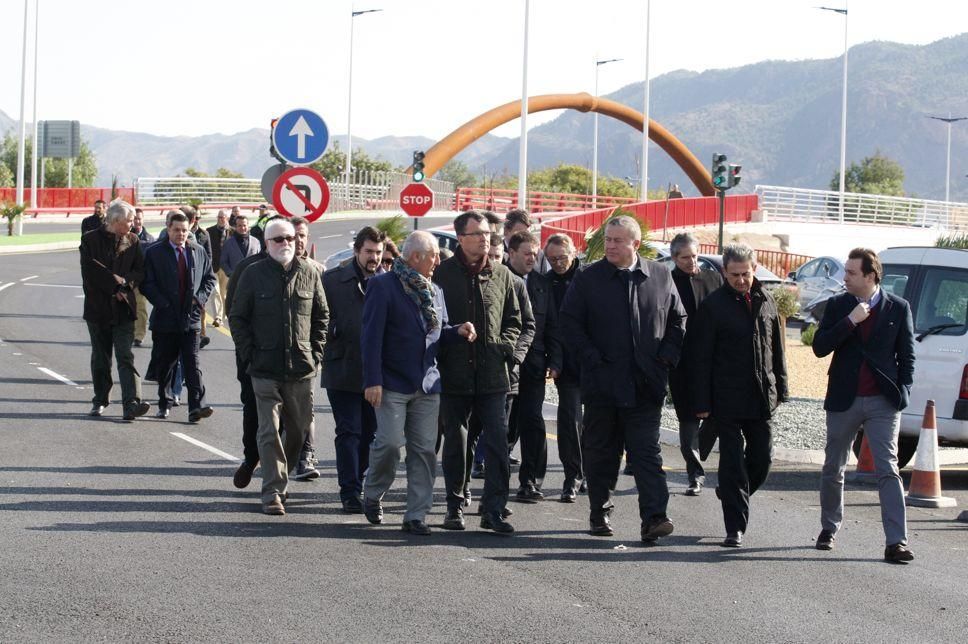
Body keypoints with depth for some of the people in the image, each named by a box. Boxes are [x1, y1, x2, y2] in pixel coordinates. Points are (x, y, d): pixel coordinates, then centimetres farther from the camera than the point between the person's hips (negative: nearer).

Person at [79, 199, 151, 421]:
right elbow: (90, 270, -11)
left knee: (126, 356, -10)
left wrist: (123, 282, -14)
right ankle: (100, 400, 24)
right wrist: (116, 282, -11)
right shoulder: (90, 240, -2)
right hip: (98, 308, 0)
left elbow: (140, 272, 3)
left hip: (123, 308, 0)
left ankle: (131, 403, -19)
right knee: (100, 358, 11)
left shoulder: (133, 241, 7)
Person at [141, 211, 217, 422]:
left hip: (191, 317, 1)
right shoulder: (154, 253, 1)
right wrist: (163, 304, -12)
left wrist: (200, 297, 0)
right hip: (165, 318, -1)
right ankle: (164, 404, 21)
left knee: (192, 364, -7)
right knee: (166, 364, 8)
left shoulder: (199, 252, 10)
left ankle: (197, 406, -15)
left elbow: (210, 278, 17)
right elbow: (147, 284, -3)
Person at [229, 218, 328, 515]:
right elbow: (238, 318, 5)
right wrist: (250, 355, -3)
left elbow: (321, 316, 12)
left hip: (302, 368, 3)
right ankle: (273, 491, -4)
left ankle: (279, 475, 31)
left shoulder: (309, 273, 5)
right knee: (270, 431, -6)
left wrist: (315, 353, 4)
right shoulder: (254, 274, 0)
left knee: (299, 428, 10)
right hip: (266, 368, -2)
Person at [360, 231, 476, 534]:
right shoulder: (383, 285, -6)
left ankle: (416, 515, 6)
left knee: (424, 450, 2)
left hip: (427, 384, 6)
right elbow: (372, 335, -10)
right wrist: (373, 381, -17)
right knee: (390, 442, -12)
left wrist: (458, 331, 0)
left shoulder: (434, 291, 15)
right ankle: (372, 495, 14)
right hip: (393, 383, -6)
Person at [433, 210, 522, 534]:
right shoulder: (442, 274, 0)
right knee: (455, 442, 8)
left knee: (497, 441, -5)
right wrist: (447, 345, -4)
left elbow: (513, 319, 16)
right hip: (454, 374, -2)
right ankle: (454, 507, 18)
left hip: (492, 374, 2)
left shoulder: (501, 275, 8)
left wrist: (504, 345, 1)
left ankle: (493, 509, -2)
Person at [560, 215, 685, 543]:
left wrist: (666, 356, 3)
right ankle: (600, 513, 22)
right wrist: (592, 357, -8)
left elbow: (678, 320, 15)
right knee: (601, 452, 9)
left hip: (646, 385, 0)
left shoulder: (661, 277, 6)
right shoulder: (588, 279, 1)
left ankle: (653, 518, -12)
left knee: (647, 453, -6)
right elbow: (570, 321, 1)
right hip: (602, 382, 0)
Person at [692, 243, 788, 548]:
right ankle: (736, 528, 0)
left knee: (762, 459, 10)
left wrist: (780, 387, 12)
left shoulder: (765, 300, 7)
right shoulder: (713, 305, -7)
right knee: (732, 462, -3)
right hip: (728, 399, -5)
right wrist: (702, 402, -11)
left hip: (761, 397, 5)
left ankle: (731, 495, 36)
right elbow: (701, 357, -7)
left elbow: (776, 348, 16)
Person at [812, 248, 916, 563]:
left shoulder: (898, 308, 0)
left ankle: (896, 543, -13)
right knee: (833, 470, 12)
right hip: (844, 401, 2)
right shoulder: (838, 306, 3)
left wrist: (904, 391, -4)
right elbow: (819, 347, -7)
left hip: (883, 402, -2)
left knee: (888, 471, -9)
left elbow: (906, 355, 6)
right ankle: (829, 528, 31)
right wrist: (850, 321, -16)